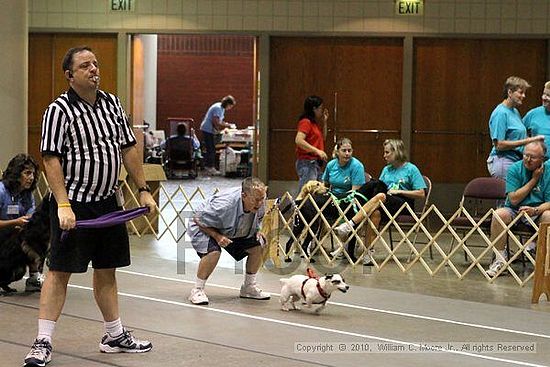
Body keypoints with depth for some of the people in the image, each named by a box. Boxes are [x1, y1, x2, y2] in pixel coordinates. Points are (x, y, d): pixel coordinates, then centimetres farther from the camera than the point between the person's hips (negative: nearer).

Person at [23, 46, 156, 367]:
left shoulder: (112, 104, 9)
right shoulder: (59, 111, -11)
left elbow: (128, 149, 15)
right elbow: (51, 160, -15)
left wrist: (144, 189, 11)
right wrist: (63, 204, -22)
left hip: (108, 202, 6)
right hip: (74, 205, -6)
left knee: (107, 270, 14)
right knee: (60, 271, -4)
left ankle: (115, 336, 25)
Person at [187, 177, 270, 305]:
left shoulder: (260, 203, -20)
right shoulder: (224, 204, -40)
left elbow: (257, 219, 7)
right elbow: (198, 219, -26)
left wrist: (257, 231, -12)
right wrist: (217, 236, -34)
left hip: (235, 233, 7)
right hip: (205, 228, -6)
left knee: (257, 246, -8)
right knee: (213, 251, -34)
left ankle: (249, 287, 10)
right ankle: (197, 290, -18)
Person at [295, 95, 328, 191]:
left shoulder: (315, 123, 17)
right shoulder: (306, 122, -10)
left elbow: (321, 139, 27)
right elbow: (298, 140, -22)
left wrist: (324, 121, 19)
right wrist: (317, 151, -24)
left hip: (315, 163, 10)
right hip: (307, 163, -10)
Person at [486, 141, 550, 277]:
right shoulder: (515, 169, -4)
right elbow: (514, 200, -12)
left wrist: (535, 210, -28)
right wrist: (534, 180, -11)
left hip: (538, 211, 0)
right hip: (514, 210, 1)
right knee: (499, 214, -31)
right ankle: (500, 258, -20)